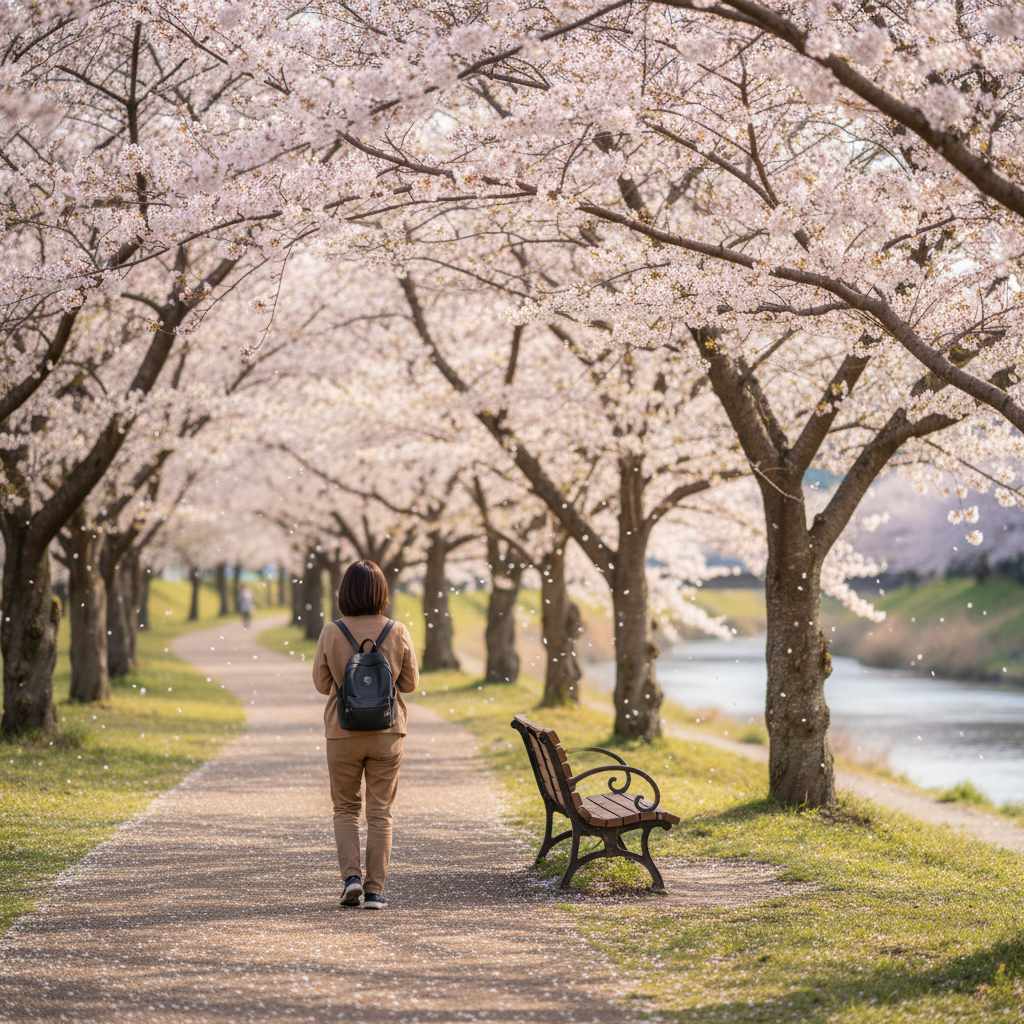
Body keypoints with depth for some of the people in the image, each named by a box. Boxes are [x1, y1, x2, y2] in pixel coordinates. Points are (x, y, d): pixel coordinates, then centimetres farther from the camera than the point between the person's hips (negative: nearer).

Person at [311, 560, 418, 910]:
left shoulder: (331, 633, -10)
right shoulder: (398, 633, -8)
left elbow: (321, 683, -2)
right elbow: (410, 682, 0)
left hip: (343, 733, 0)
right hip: (386, 732, 1)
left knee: (345, 808, 14)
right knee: (380, 812, 7)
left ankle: (351, 874, -4)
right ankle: (375, 890, 6)